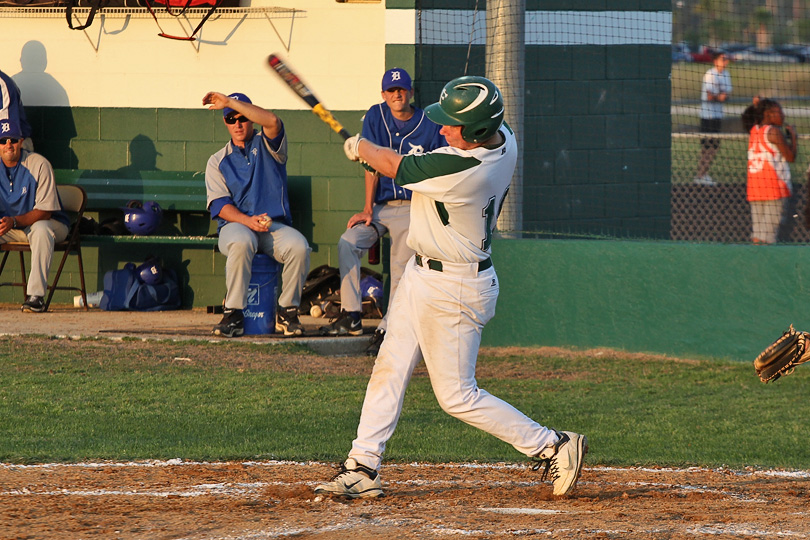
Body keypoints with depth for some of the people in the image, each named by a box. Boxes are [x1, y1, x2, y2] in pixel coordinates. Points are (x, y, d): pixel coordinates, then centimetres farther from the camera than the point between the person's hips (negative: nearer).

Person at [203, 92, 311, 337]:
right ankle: (234, 314, -31)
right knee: (241, 243, -38)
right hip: (235, 225, 0)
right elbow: (219, 205, 1)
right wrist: (248, 221, -19)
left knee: (299, 246, -32)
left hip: (275, 226, 1)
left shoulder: (267, 146, 13)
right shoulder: (218, 161, 16)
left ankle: (287, 312, -14)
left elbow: (272, 121, -13)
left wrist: (230, 102, -15)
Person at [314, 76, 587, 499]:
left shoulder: (458, 169, -34)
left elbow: (394, 166, -17)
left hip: (453, 289, -10)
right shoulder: (504, 139, -7)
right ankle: (362, 469, 19)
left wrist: (360, 147, 3)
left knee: (457, 396, 1)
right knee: (389, 369, 12)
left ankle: (555, 447, 9)